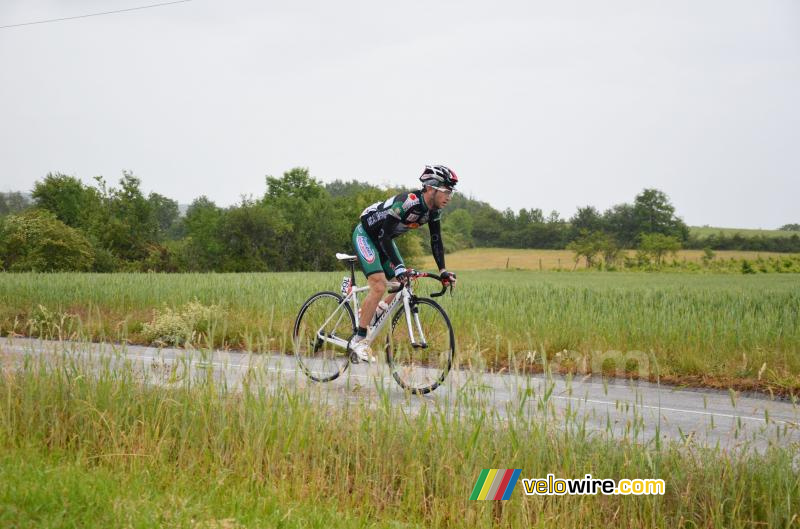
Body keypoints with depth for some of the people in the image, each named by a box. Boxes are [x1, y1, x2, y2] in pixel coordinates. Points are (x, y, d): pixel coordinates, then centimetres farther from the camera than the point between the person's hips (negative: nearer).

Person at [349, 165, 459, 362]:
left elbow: (436, 241, -1)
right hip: (365, 234, -8)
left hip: (384, 238, 8)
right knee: (379, 286, -20)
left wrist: (443, 271, -11)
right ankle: (358, 340, -15)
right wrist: (398, 267, -43)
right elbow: (384, 235, -36)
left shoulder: (434, 210, -8)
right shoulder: (408, 202, -33)